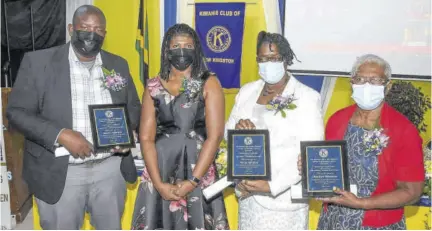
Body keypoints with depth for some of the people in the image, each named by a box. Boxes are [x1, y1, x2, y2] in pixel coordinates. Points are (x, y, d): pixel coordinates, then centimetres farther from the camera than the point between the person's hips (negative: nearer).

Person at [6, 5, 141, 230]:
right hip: (58, 172, -3)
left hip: (111, 168, 3)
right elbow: (17, 111, -8)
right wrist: (61, 135, -21)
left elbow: (134, 107, 13)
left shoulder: (118, 65, 5)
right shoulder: (38, 62, -6)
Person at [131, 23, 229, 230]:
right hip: (160, 172, 2)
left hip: (199, 173, -1)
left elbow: (215, 135, -7)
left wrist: (191, 181, -13)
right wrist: (159, 183, -10)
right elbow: (146, 138, 0)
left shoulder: (209, 84, 0)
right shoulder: (154, 87, 5)